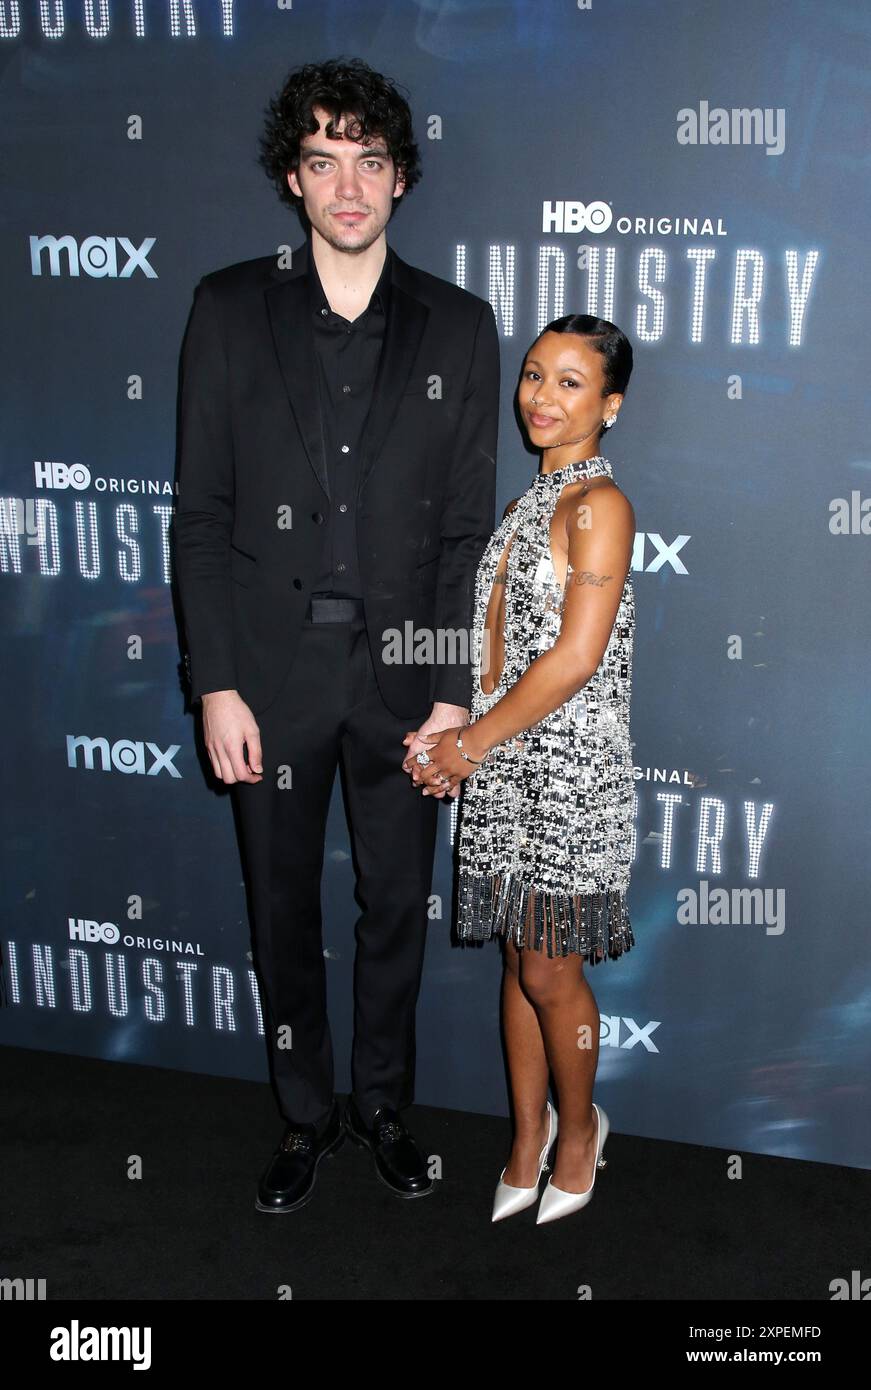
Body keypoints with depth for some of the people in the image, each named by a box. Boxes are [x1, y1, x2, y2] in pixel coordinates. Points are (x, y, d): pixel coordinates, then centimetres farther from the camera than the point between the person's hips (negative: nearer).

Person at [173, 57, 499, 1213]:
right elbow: (201, 514, -2)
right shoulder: (230, 310, 0)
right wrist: (216, 685, -7)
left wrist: (453, 693, -5)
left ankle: (384, 1104, 35)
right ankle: (305, 1116, 33)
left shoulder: (458, 326, 1)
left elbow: (469, 527, 0)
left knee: (397, 908, 13)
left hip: (402, 674, 1)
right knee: (284, 911, 12)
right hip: (272, 673, 0)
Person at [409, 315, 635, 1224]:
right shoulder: (530, 499, 13)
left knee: (550, 973, 4)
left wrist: (472, 742, -12)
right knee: (517, 961, 14)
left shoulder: (599, 505, -13)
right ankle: (527, 1147, 28)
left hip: (569, 771, -7)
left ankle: (578, 1132, 28)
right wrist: (461, 736, 3)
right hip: (503, 765, 7)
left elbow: (576, 656, -19)